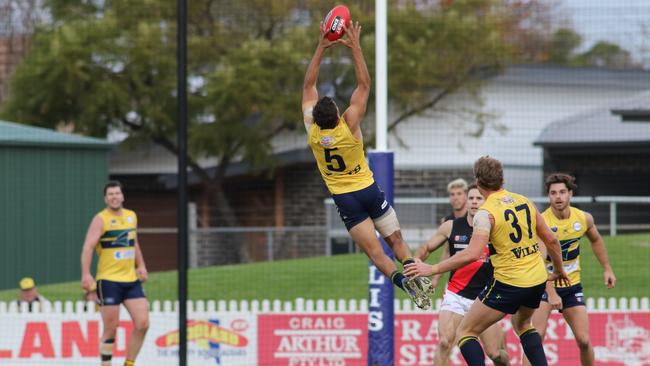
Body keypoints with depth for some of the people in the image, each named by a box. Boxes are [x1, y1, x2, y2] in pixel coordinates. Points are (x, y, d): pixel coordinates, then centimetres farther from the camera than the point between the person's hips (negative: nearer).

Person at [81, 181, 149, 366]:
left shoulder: (131, 216, 13)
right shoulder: (101, 219, -7)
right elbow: (88, 247, -15)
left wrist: (141, 266, 16)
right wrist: (86, 274, -26)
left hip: (131, 280, 6)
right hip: (108, 280, -6)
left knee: (142, 324, -3)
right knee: (110, 330, -3)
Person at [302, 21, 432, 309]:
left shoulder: (312, 128, -12)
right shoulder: (349, 124, -17)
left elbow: (309, 86, -1)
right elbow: (364, 84, -10)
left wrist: (321, 48, 0)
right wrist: (355, 48, -9)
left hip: (344, 199, 1)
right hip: (368, 190, -1)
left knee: (375, 252, -5)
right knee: (396, 240, 10)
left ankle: (402, 281, -30)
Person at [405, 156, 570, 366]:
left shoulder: (486, 213, -13)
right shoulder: (524, 201, 7)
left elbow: (473, 254, -25)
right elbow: (551, 240, 13)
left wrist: (432, 269, -19)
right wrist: (559, 270, 29)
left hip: (509, 284, -7)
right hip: (537, 281, 7)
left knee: (465, 332, 3)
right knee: (522, 323, 35)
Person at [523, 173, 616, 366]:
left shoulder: (584, 218, -4)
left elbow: (596, 240, 20)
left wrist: (607, 268, 20)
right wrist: (551, 293, -39)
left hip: (572, 285, 4)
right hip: (545, 285, -4)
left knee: (584, 340, 0)